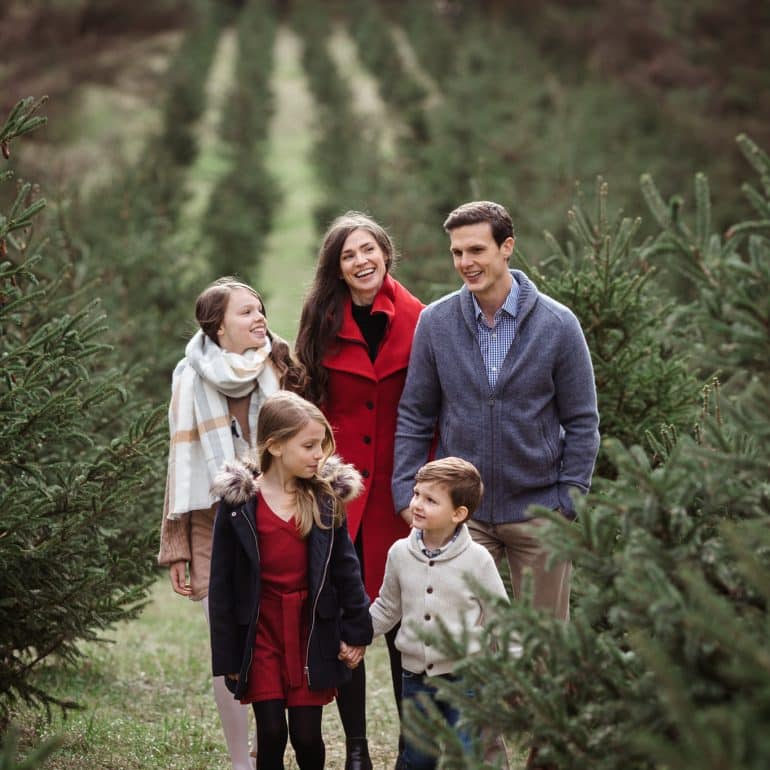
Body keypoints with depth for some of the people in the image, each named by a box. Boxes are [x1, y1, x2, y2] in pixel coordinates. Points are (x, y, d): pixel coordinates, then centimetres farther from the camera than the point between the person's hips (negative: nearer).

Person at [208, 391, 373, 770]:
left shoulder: (326, 499, -1)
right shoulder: (238, 503, -7)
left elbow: (345, 566, 5)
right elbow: (222, 582, -3)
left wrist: (356, 631, 3)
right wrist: (227, 655, -3)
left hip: (311, 628, 1)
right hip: (260, 629, -1)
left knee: (307, 735, 2)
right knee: (271, 733, -2)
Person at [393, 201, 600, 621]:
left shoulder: (558, 324, -4)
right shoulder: (434, 322, 0)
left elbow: (582, 423, 1)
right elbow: (414, 418, 5)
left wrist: (569, 503, -5)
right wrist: (408, 496, -2)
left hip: (538, 511, -1)